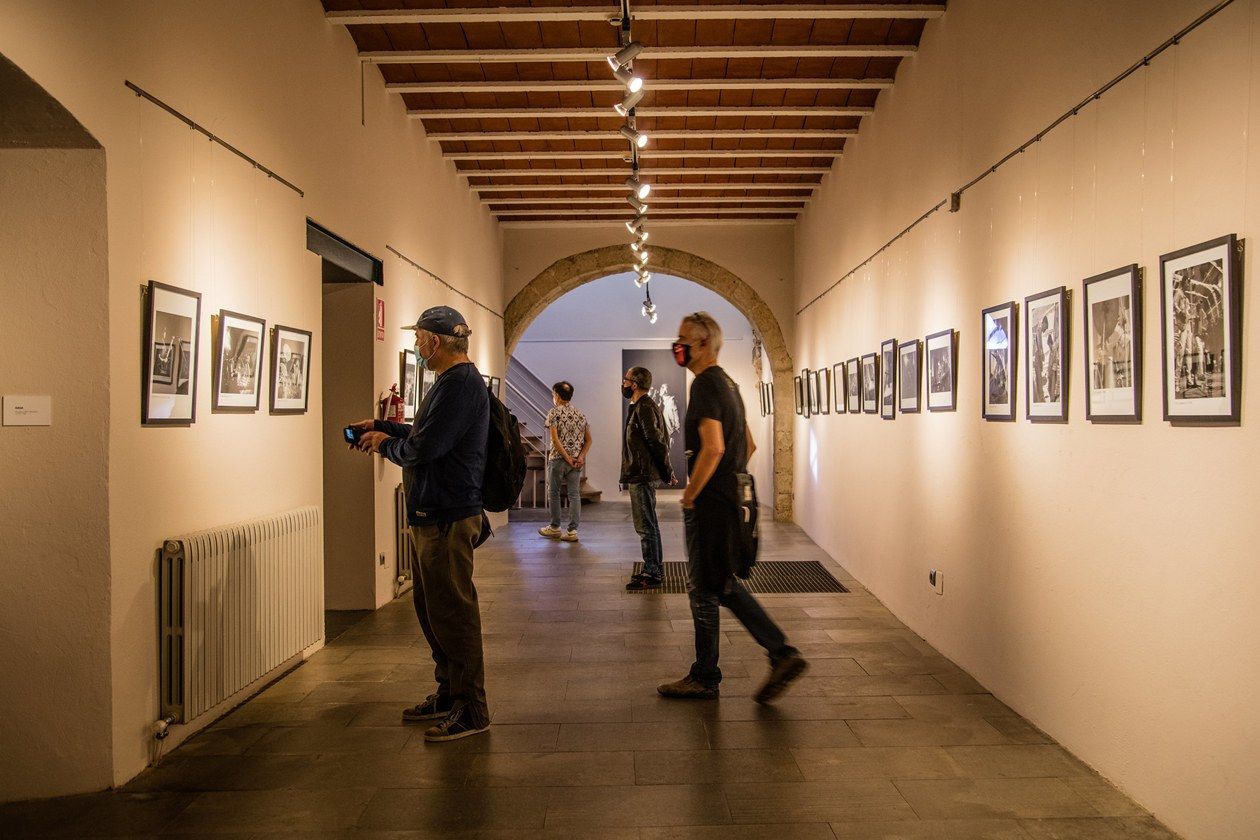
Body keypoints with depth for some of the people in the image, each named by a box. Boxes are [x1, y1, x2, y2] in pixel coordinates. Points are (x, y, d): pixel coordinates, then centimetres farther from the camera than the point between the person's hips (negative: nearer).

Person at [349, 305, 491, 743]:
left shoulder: (461, 383, -18)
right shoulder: (452, 381, 17)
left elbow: (425, 447, -23)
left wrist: (386, 445, -5)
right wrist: (382, 426, 22)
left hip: (448, 518, -11)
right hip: (432, 514, 11)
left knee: (453, 613, -4)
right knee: (431, 608, 18)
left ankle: (471, 710, 5)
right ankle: (449, 694, 30)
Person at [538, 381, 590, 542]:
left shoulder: (554, 413, -6)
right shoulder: (580, 415, 10)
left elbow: (555, 439, -14)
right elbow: (588, 440, 5)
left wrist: (567, 458, -12)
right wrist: (580, 456, -4)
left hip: (558, 459, -4)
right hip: (577, 461, 4)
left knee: (554, 493, 10)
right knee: (574, 495, 4)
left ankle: (555, 528, 19)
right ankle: (572, 531, 1)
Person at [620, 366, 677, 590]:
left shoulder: (643, 408, -16)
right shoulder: (645, 406, 17)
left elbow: (657, 442, -20)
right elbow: (661, 440, 19)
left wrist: (667, 473, -15)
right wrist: (666, 472, 16)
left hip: (642, 476, -11)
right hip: (642, 475, 11)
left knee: (646, 526, -6)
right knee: (647, 525, 17)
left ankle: (652, 575, -2)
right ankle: (654, 569, 25)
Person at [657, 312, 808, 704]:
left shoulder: (705, 385, -15)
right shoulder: (727, 383, 16)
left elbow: (713, 448, -27)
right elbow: (749, 445, 23)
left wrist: (690, 494, -17)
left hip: (709, 504, -10)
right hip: (730, 497, 10)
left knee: (705, 589, 2)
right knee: (722, 585, 17)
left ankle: (704, 679, 15)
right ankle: (782, 653, 15)